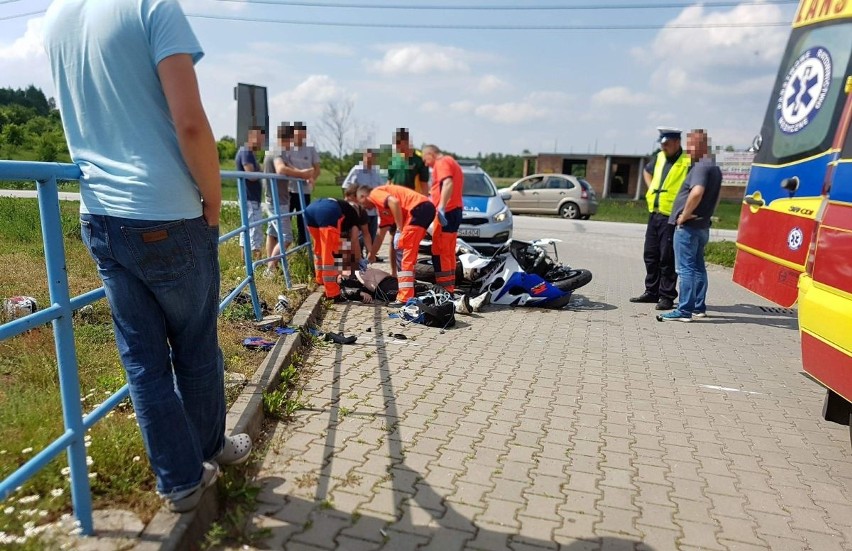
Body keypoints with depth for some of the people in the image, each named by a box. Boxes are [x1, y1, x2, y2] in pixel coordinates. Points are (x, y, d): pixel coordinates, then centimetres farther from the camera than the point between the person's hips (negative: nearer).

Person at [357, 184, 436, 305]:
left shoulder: (375, 194, 5)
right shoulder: (382, 207, 31)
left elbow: (394, 202, -16)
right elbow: (380, 234, 38)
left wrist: (400, 229, -9)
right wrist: (371, 256, 46)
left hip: (419, 209, -10)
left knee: (402, 252, -7)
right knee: (407, 253, 20)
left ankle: (405, 298, -9)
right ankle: (408, 294, 28)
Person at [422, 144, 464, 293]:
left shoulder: (442, 162, -7)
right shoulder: (451, 162, 25)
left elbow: (448, 184, -24)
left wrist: (441, 207, -33)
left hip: (446, 212, -10)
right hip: (454, 210, 10)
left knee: (439, 252, -8)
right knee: (448, 252, 13)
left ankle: (444, 288, -9)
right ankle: (449, 286, 17)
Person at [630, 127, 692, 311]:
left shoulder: (688, 162, -10)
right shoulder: (659, 158, 13)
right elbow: (647, 171, 34)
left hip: (671, 218, -7)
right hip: (654, 214, 7)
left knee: (667, 259, -3)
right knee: (651, 255, 13)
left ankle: (667, 296, 6)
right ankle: (651, 292, 24)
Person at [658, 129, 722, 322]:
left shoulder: (701, 167, -15)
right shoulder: (714, 168, 18)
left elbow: (697, 192, -32)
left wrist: (684, 215, -22)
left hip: (688, 226, -10)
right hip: (702, 225, 10)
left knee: (686, 268, -8)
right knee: (698, 267, 15)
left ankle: (684, 310, -6)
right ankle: (699, 307, 22)